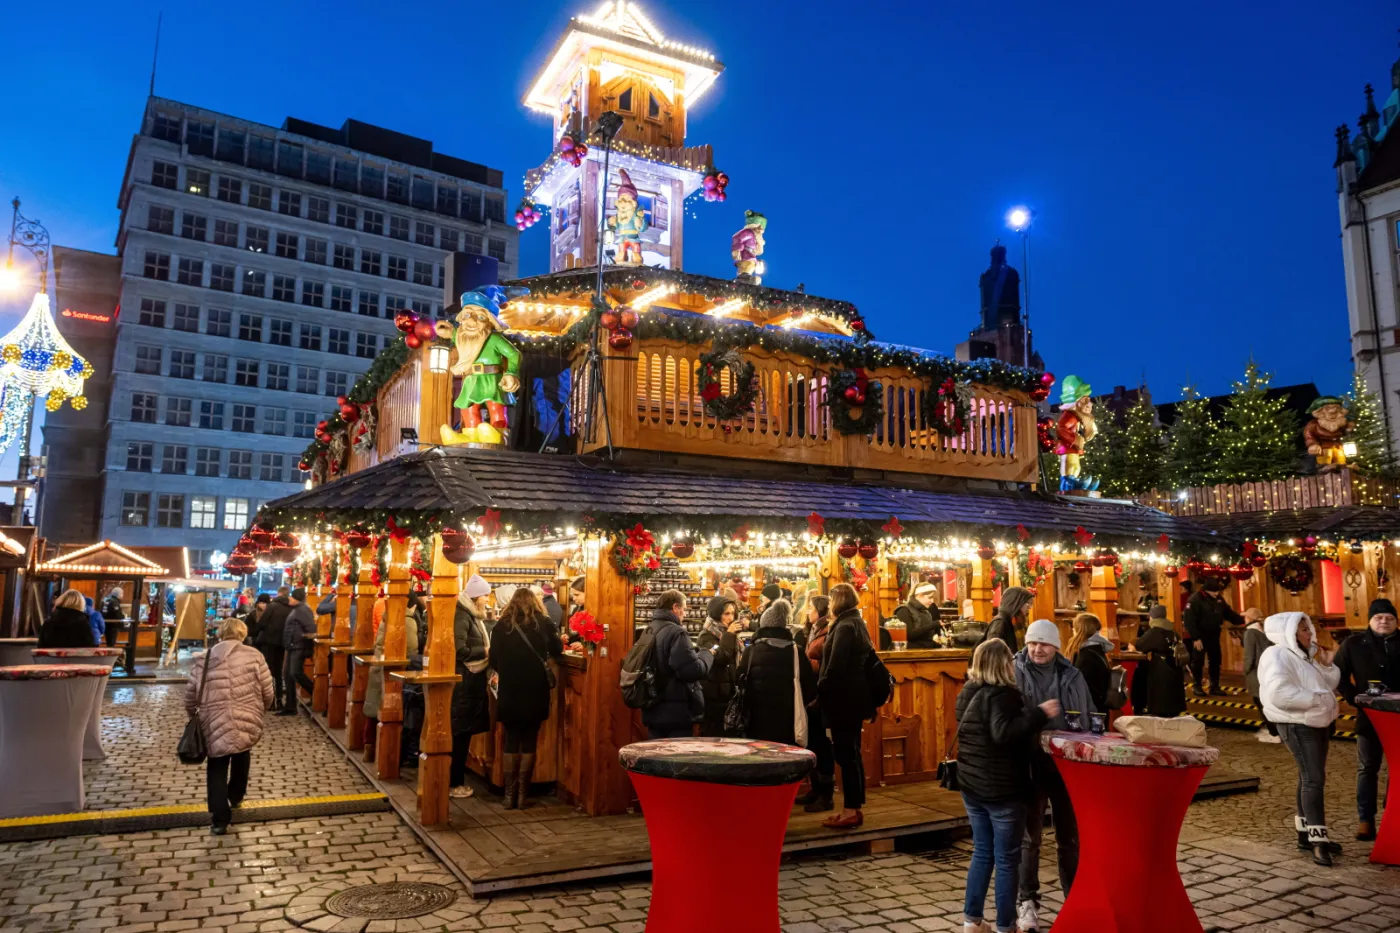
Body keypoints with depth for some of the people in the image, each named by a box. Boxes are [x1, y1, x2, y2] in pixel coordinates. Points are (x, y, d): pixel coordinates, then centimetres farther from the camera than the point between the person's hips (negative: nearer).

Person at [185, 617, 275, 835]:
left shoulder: (202, 661, 6)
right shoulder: (254, 655, 0)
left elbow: (190, 698, 10)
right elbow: (268, 694, 1)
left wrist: (194, 715, 32)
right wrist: (259, 710, 23)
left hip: (215, 728, 0)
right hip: (247, 724, 0)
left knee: (216, 768, 18)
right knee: (241, 756, 29)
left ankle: (219, 819, 12)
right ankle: (235, 796, 48)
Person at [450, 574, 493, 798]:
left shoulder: (474, 615, 14)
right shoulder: (462, 615, -15)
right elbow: (459, 650, -23)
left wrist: (487, 651, 5)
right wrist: (485, 652, -14)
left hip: (473, 680, 9)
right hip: (464, 681, -9)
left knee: (464, 731, 13)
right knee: (459, 732, -2)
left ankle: (456, 780, 21)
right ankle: (452, 783, 6)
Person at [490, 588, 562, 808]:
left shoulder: (501, 625, 0)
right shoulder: (542, 622, -1)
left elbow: (494, 660, 2)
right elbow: (557, 650, 11)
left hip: (509, 691, 1)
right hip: (535, 690, -1)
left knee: (511, 740, 11)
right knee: (529, 740, 8)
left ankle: (509, 794, 11)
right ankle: (522, 793, 10)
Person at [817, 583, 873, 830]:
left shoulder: (845, 626, -16)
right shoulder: (857, 623, 13)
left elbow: (835, 666, -21)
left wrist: (820, 689, -10)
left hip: (843, 697, -10)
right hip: (855, 696, 10)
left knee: (845, 754, -4)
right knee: (851, 753, 14)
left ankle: (850, 812, 2)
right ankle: (854, 808, 20)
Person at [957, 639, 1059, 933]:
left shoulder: (969, 693, 8)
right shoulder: (1002, 695, -19)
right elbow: (1004, 733, -33)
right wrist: (1039, 713, -31)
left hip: (972, 784, 8)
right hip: (1002, 788, -8)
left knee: (982, 852, 18)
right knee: (1007, 858, 5)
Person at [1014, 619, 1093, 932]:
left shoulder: (1072, 676, 5)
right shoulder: (1014, 674, -7)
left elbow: (1089, 719, 12)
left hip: (1068, 766, 3)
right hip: (1030, 766, -3)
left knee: (1070, 836, 16)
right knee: (1030, 837, 9)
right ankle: (1027, 901, 21)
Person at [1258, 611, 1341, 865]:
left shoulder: (1305, 655, 12)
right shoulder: (1277, 656, -16)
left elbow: (1328, 685, 15)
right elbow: (1279, 693, -29)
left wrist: (1327, 666, -1)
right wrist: (1316, 699, -24)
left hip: (1318, 724, 10)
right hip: (1298, 725, -10)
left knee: (1311, 779, 14)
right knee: (1313, 780, -14)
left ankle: (1307, 834, 23)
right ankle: (1318, 841, -13)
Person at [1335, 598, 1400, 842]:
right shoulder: (1354, 643, 1)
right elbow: (1337, 674, 5)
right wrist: (1354, 698, -7)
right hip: (1369, 715, -1)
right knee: (1367, 767, 5)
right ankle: (1365, 819, 9)